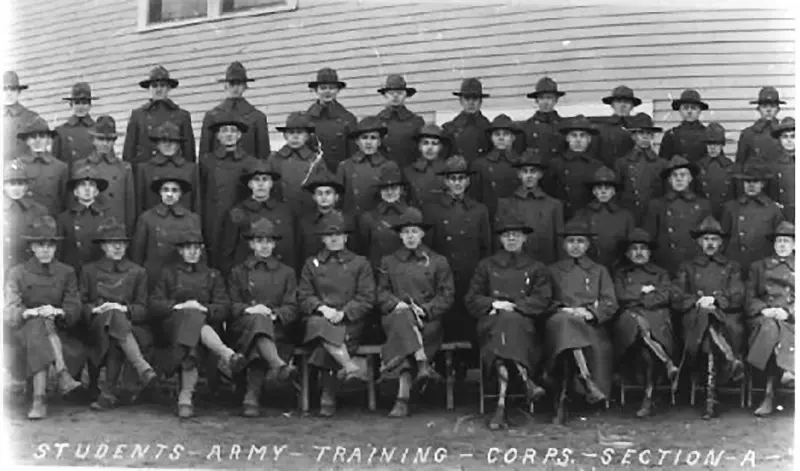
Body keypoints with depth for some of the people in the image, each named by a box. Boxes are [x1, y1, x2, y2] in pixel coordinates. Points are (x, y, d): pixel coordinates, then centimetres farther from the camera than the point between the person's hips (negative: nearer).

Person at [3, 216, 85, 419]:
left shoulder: (66, 273, 12)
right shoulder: (18, 273, 9)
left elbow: (74, 309, 0)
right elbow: (9, 311, -3)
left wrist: (58, 312, -22)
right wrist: (30, 312, -24)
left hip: (59, 330, 1)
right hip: (25, 329, -1)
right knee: (40, 325, -35)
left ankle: (40, 398, -40)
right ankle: (63, 376, -46)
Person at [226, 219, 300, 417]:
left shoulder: (286, 273, 22)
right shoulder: (238, 272, 23)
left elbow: (292, 309, 10)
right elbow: (231, 306, 9)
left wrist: (274, 313, -12)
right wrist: (249, 309, -13)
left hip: (278, 328, 0)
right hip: (242, 328, 0)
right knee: (258, 320, -37)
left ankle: (252, 397, -42)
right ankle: (278, 364, -63)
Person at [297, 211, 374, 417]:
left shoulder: (360, 263, 15)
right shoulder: (311, 264, 19)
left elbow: (366, 299, 6)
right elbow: (304, 296, 11)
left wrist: (343, 312, -10)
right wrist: (322, 308, -10)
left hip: (349, 323, -1)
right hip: (318, 318, 1)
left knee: (325, 346, -31)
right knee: (319, 325, -37)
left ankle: (328, 398, -27)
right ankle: (350, 366, -43)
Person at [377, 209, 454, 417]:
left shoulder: (438, 262, 16)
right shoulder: (388, 262, 21)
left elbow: (446, 295, 8)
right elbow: (381, 292, 13)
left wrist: (425, 309, -10)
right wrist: (396, 304, -10)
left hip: (428, 320, -1)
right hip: (396, 316, 1)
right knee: (405, 318, -38)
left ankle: (402, 399, -41)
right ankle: (422, 364, -53)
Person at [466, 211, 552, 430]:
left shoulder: (536, 268, 20)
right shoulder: (487, 266, 23)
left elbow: (542, 301, 6)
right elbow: (472, 301, 14)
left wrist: (513, 306, -9)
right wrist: (494, 304, -6)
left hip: (525, 324, 0)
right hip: (491, 322, 1)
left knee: (509, 320, -37)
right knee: (505, 321, -36)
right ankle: (526, 380, -46)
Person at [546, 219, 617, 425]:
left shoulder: (599, 271, 25)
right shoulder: (553, 271, 24)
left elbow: (610, 304, 12)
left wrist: (589, 313, -9)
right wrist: (566, 311, -9)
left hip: (592, 324, 1)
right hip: (561, 321, -1)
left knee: (599, 346, -36)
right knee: (565, 322, -41)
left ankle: (563, 399, -38)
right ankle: (586, 379, -51)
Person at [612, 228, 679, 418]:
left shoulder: (660, 273, 24)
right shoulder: (620, 273, 26)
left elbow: (664, 297, 5)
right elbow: (620, 295, 7)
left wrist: (637, 299, -3)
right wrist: (644, 290, 5)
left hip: (657, 318, 0)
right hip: (629, 320, 1)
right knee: (639, 323, -38)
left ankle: (649, 397, -39)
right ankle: (669, 366, -43)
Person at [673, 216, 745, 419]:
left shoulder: (731, 268, 22)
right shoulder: (687, 267, 22)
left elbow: (737, 298, 7)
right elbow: (677, 300, 10)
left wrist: (714, 300, -10)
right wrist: (698, 302, -9)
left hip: (725, 317, -1)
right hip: (694, 320, 1)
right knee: (705, 316, -38)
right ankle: (733, 362, -39)